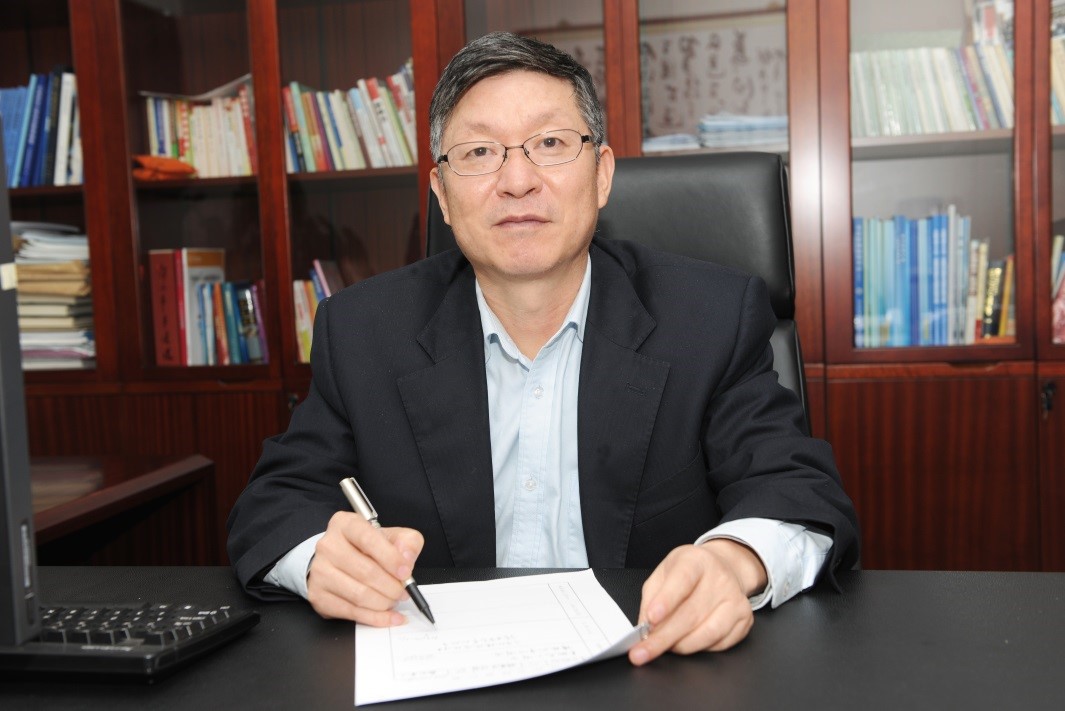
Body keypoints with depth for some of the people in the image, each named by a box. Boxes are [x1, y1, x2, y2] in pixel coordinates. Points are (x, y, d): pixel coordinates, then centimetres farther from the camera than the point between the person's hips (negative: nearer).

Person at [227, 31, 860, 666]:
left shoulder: (718, 318, -4)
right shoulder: (362, 331, 1)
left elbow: (803, 494, -8)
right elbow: (276, 505, 2)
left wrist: (734, 561, -33)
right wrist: (322, 557, -23)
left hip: (653, 669, -2)